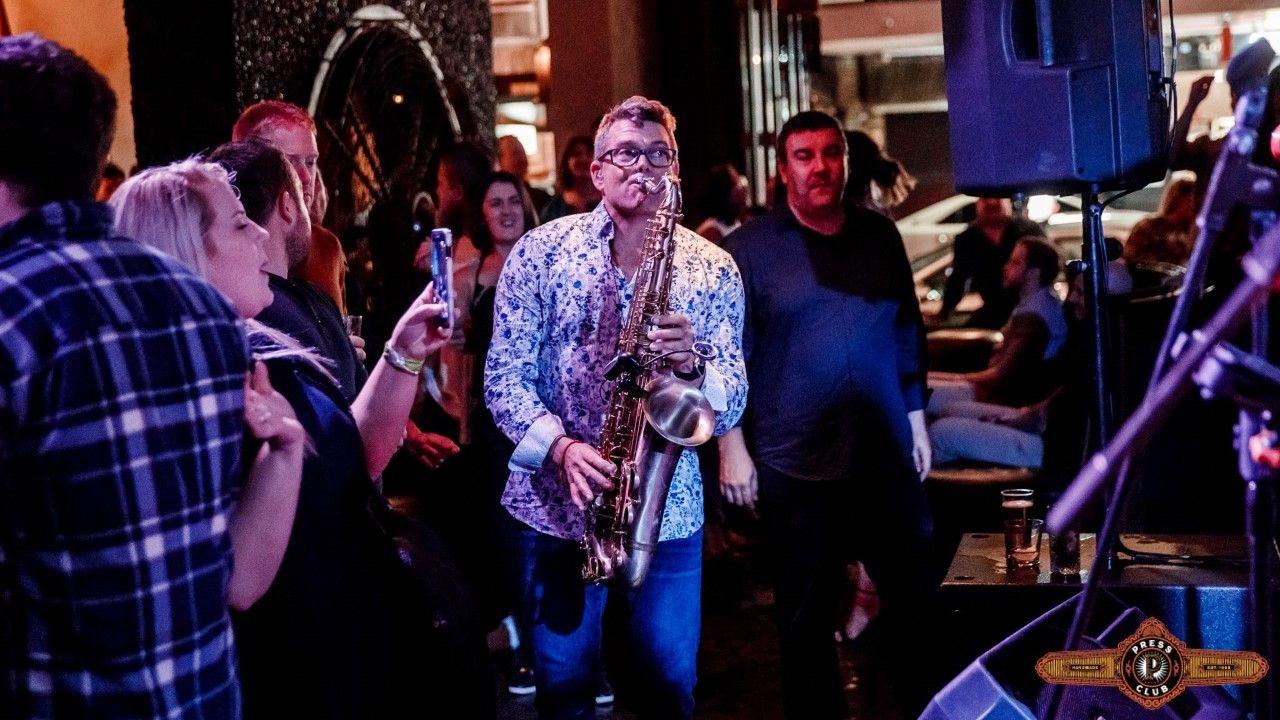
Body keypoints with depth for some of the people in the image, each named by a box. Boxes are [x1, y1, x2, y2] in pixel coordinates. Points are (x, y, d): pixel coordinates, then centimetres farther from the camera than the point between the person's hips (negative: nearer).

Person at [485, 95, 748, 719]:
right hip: (557, 506, -1)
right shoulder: (541, 251, -1)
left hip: (669, 511, 1)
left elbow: (731, 404, -3)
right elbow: (504, 375, -4)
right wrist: (560, 446, -20)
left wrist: (692, 364, -24)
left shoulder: (713, 269, 2)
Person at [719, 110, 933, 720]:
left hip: (886, 454, 4)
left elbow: (907, 333, 14)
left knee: (916, 595, 11)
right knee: (806, 616, 8)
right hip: (794, 464, -3)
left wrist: (915, 417, 13)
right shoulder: (748, 249, -4)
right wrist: (732, 445, -10)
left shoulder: (880, 236, 8)